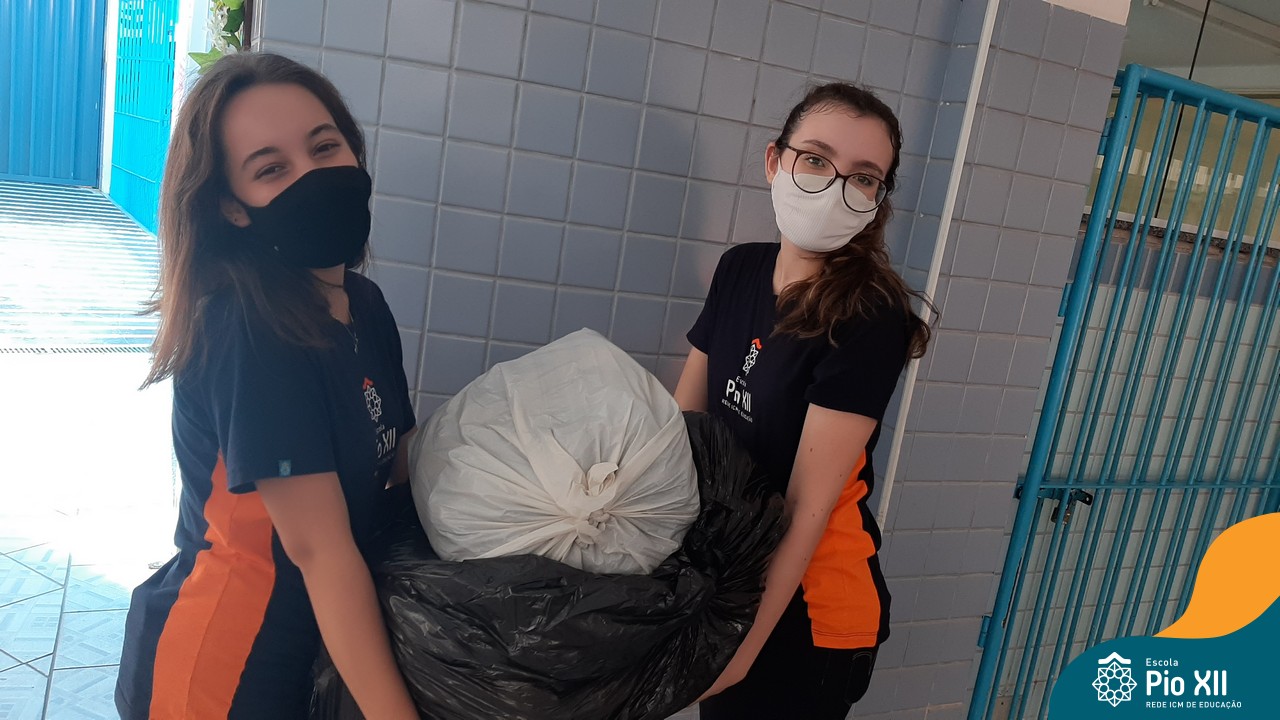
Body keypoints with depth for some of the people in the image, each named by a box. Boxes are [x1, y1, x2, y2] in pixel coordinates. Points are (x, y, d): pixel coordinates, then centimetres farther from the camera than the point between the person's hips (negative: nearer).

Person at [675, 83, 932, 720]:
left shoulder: (872, 319, -21)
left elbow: (808, 504, -23)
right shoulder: (740, 269, -1)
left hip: (804, 609, -6)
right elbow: (683, 418, 2)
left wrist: (745, 646, -21)